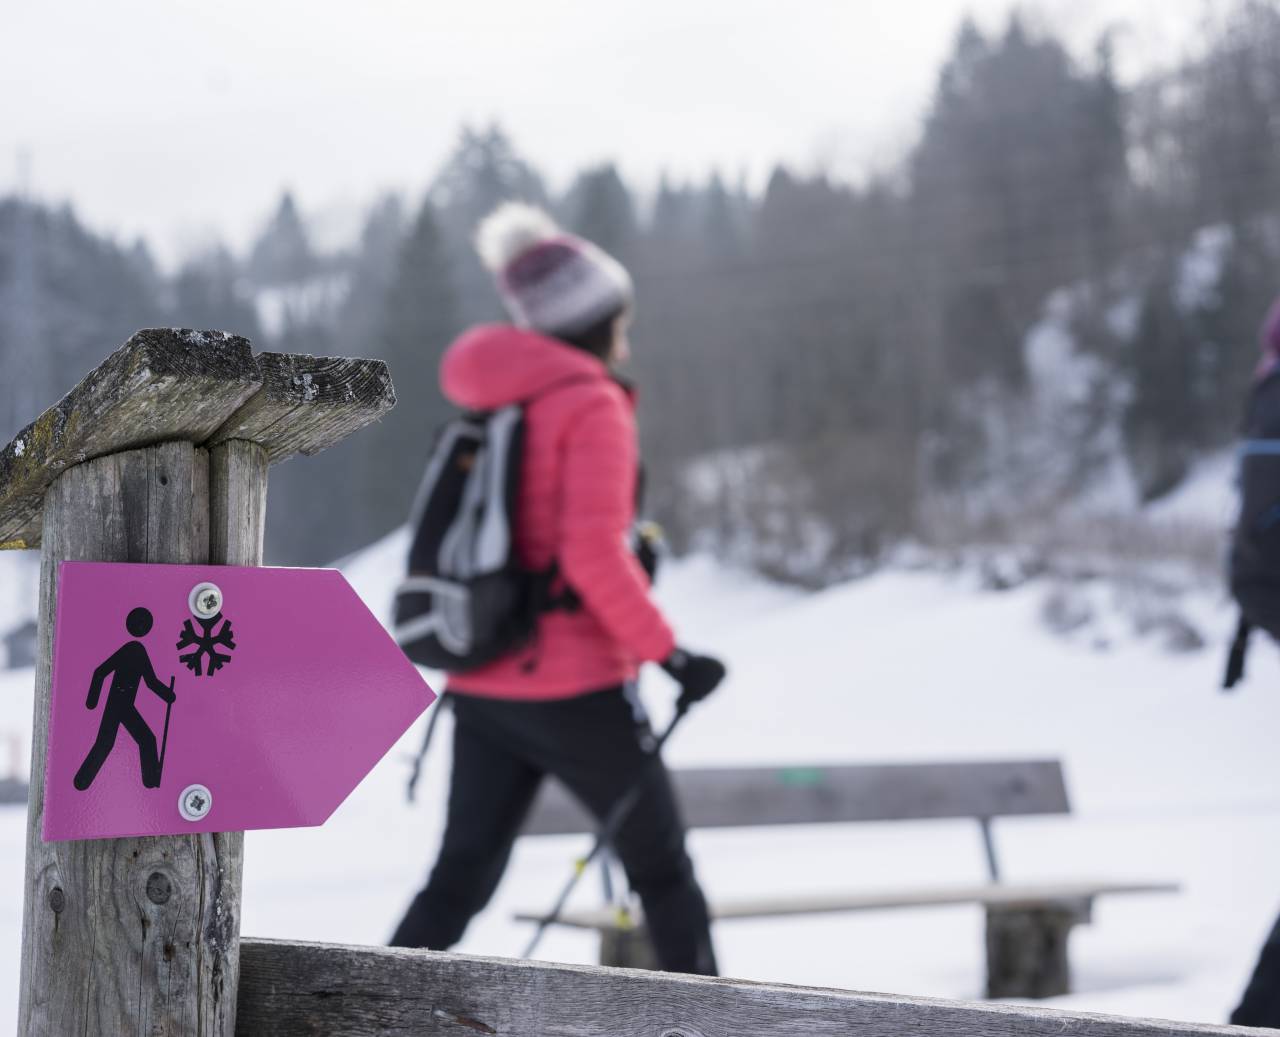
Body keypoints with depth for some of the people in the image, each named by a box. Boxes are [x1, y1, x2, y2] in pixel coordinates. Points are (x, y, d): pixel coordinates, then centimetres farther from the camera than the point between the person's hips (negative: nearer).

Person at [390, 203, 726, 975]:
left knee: (462, 877, 9)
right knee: (663, 869, 9)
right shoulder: (591, 406, -12)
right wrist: (666, 652, -15)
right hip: (576, 688, -6)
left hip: (482, 687, 7)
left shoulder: (490, 408, 11)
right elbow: (594, 555, -20)